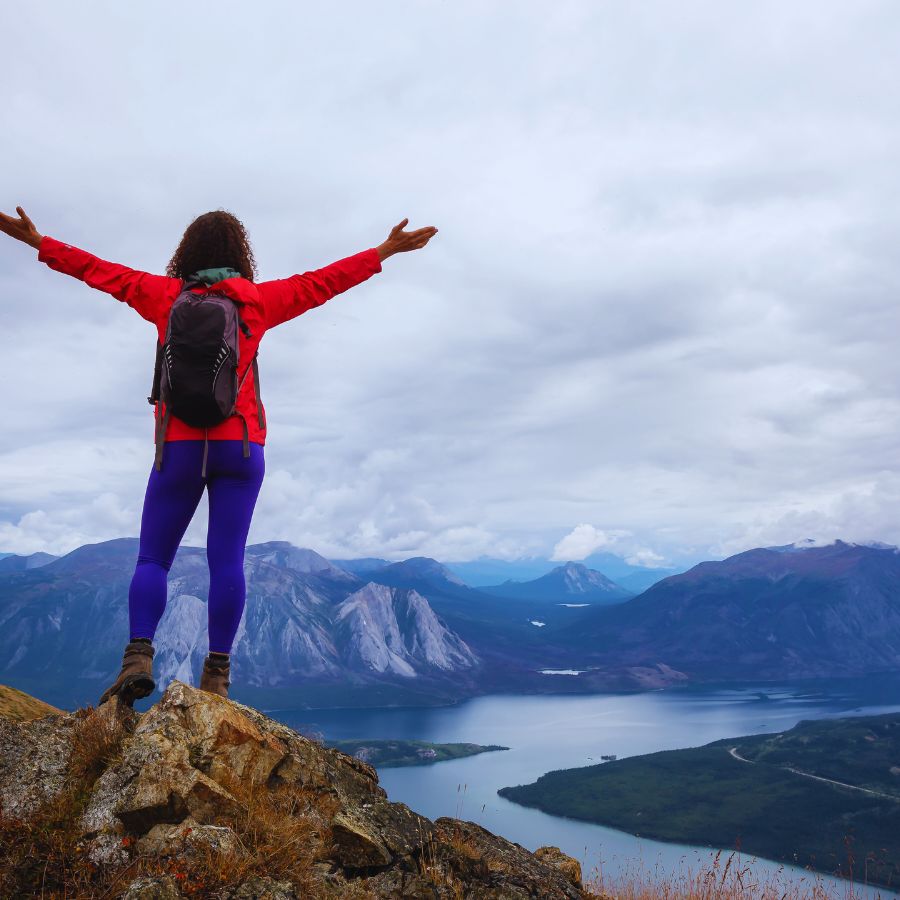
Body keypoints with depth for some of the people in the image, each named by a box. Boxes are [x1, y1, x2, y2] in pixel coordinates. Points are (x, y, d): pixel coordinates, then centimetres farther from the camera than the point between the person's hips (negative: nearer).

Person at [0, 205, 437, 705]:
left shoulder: (165, 295, 5)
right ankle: (217, 674, -4)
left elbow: (98, 270, 14)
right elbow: (324, 281, 11)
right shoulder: (258, 300, 5)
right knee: (226, 560, -1)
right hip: (240, 447, 0)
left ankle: (138, 657, -11)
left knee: (152, 560, 6)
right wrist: (384, 251, 19)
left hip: (179, 446, 0)